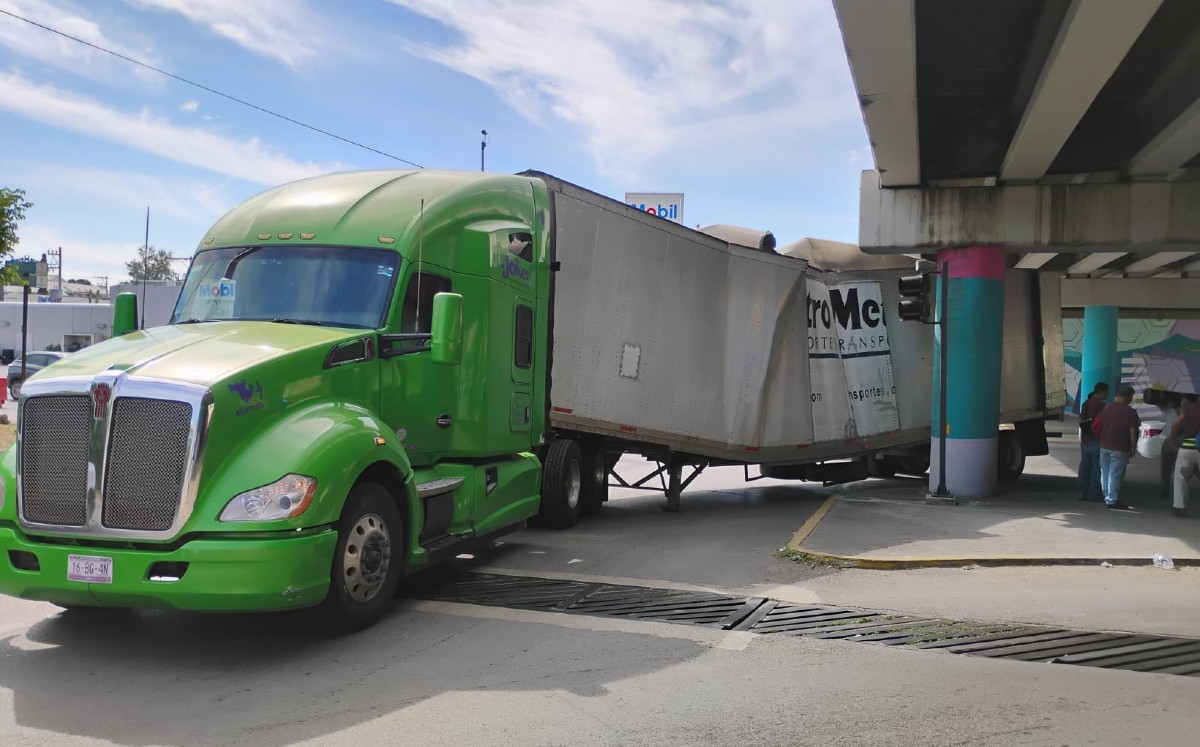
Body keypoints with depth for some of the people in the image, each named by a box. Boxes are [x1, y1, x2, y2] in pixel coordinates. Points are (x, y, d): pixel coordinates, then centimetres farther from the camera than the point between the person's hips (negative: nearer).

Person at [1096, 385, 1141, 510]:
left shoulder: (1106, 408, 5)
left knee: (1105, 473, 14)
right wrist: (1133, 448, -5)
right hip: (1120, 449, -5)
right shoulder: (1130, 412, -12)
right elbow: (1133, 432, -14)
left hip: (1104, 447, 6)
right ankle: (1112, 500, 1)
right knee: (1115, 475, -1)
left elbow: (1096, 426, 11)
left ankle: (1107, 498, 21)